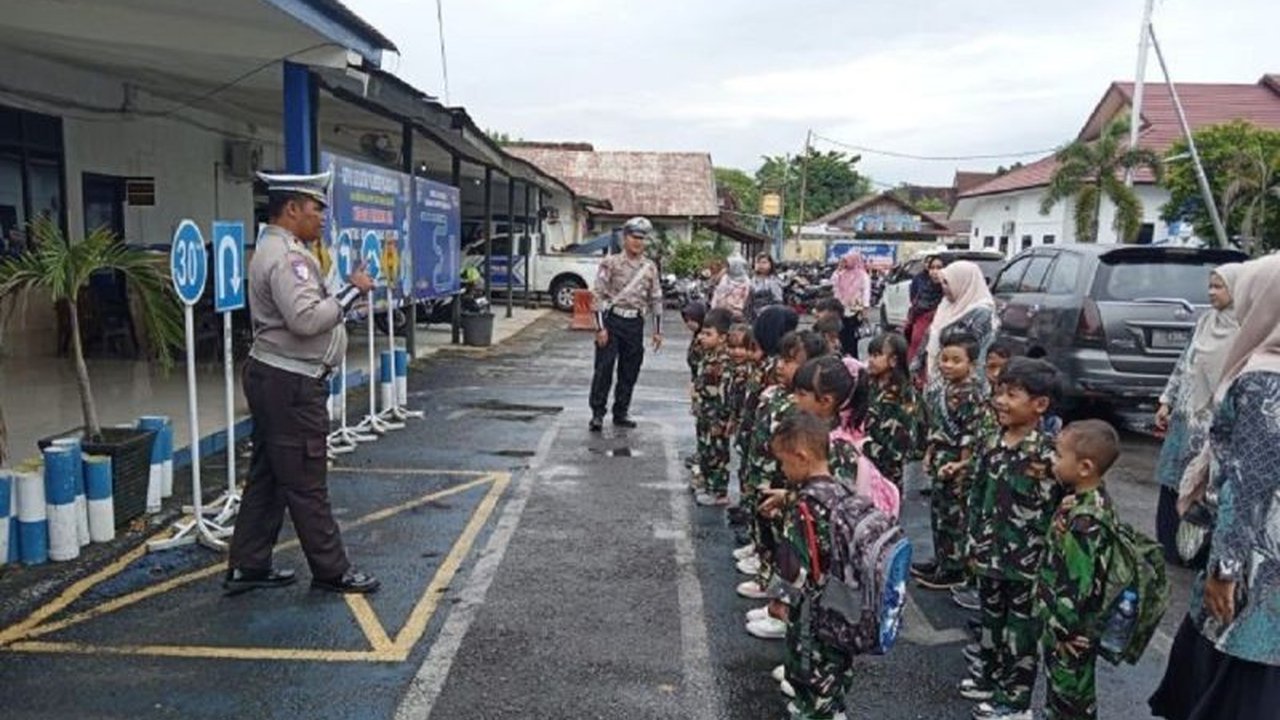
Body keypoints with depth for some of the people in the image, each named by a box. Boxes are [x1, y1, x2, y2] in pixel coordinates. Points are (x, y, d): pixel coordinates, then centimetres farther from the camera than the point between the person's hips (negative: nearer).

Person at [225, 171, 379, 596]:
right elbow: (307, 319, -27)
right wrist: (352, 291, -18)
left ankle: (247, 567, 23)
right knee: (307, 484, -1)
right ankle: (332, 571, 9)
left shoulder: (277, 249, 16)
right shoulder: (287, 256, -17)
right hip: (291, 384, -11)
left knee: (268, 476, 15)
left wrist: (344, 292, 11)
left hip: (273, 377, 11)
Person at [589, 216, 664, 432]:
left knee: (630, 371, 9)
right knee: (604, 368, -4)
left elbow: (656, 299, 12)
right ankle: (597, 413, 3)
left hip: (635, 323, 4)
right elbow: (600, 295, -7)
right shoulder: (611, 263, -4)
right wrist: (600, 327, -13)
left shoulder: (650, 267, 8)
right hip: (612, 319, -4)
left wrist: (658, 330, 9)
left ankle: (621, 412, 21)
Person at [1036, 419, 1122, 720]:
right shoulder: (1083, 501, 1)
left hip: (1071, 632, -9)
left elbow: (1078, 585, -28)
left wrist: (1061, 628, -18)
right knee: (1058, 690, 24)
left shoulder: (1086, 520, -30)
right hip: (1059, 623, 9)